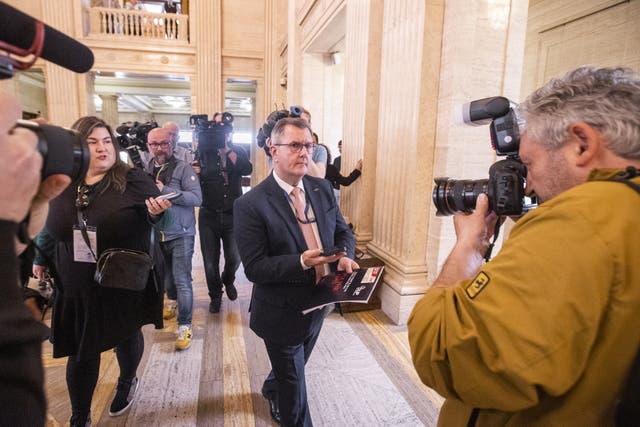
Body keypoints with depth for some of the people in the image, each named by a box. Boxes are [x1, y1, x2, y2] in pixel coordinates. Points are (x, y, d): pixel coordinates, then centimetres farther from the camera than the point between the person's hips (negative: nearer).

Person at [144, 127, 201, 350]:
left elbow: (196, 198, -19)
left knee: (182, 280, -6)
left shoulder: (183, 168, -9)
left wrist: (165, 190, -22)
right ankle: (172, 302, 49)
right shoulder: (146, 170, 6)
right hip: (156, 233, 5)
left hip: (180, 234, -5)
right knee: (166, 273, 22)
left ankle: (184, 326, 4)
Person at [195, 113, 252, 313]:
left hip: (233, 214, 0)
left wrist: (227, 148, -16)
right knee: (210, 261, 7)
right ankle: (215, 296, 30)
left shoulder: (238, 151, 6)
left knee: (234, 257, 4)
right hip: (209, 214, 0)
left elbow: (247, 169, -15)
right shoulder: (204, 150, 4)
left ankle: (228, 280, 39)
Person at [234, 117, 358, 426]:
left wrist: (345, 256, -17)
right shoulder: (251, 204, -21)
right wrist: (301, 262, -35)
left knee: (290, 368, 32)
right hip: (282, 314, -6)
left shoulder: (322, 189, -3)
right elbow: (254, 268, -22)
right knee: (294, 388, 13)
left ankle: (272, 391, 64)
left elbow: (343, 232, 5)